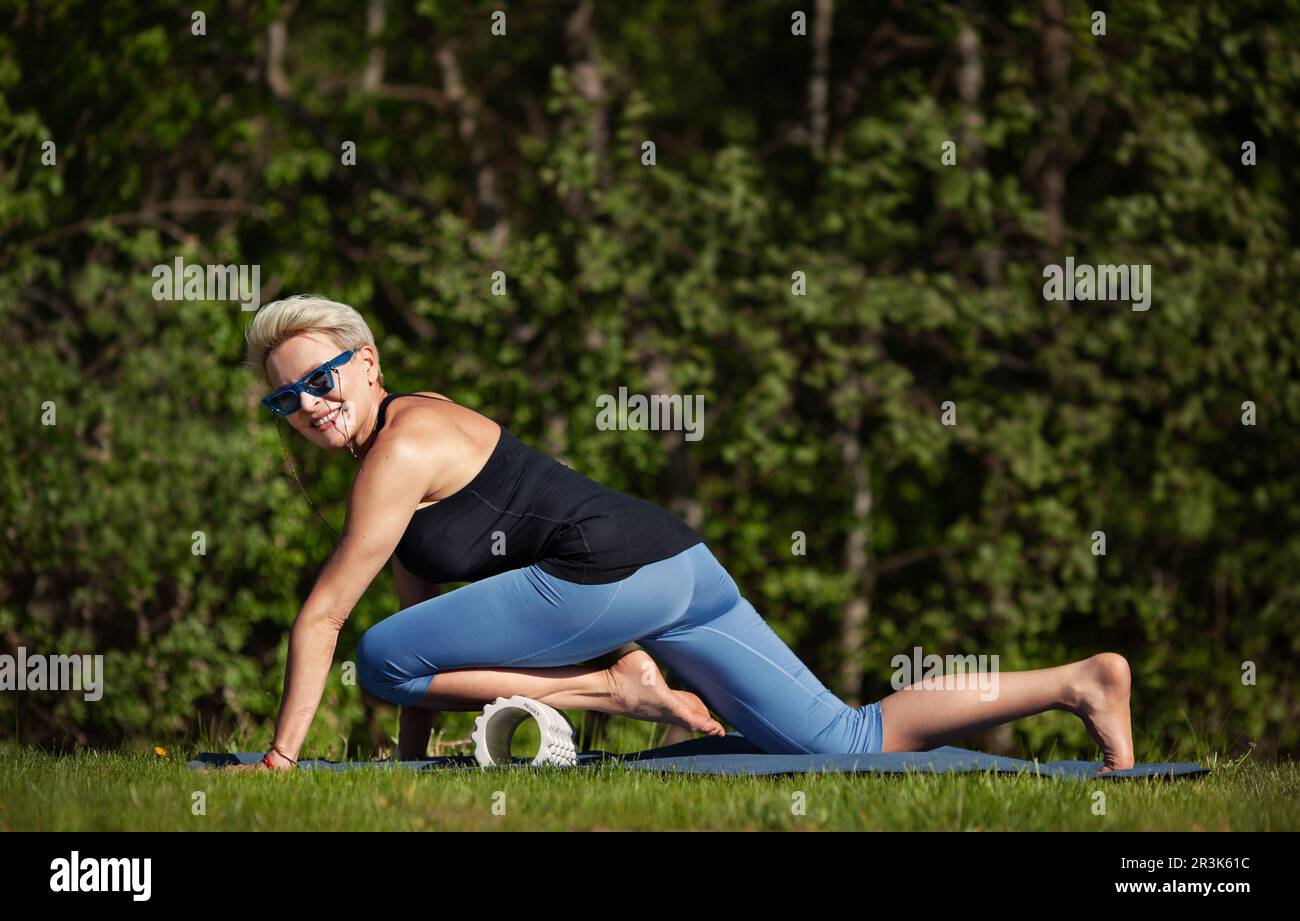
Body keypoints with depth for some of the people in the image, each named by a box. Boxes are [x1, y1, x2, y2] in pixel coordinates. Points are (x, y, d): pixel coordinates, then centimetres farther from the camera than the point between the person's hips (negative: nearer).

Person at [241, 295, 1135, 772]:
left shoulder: (400, 450, -7)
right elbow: (424, 601, 26)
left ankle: (620, 689, -6)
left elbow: (322, 616, -9)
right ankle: (1077, 683, 0)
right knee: (849, 742, 5)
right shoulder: (415, 422, 21)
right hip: (681, 566, 10)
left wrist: (283, 756, -6)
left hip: (612, 570, -10)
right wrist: (413, 748, 25)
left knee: (377, 659, -6)